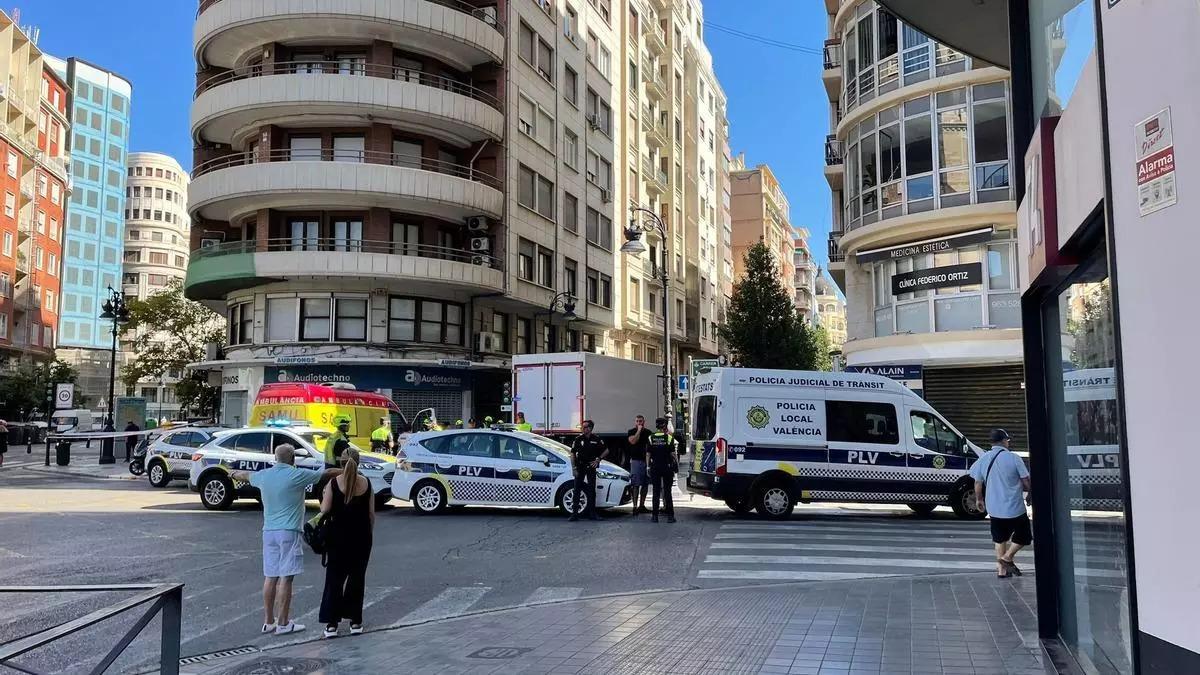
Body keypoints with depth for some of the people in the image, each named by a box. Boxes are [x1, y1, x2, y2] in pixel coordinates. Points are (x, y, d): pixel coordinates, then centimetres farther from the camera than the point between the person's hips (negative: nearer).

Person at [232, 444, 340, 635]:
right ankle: (283, 623, 0)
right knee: (286, 578, -3)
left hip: (269, 531, 6)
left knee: (270, 577, 11)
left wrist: (234, 474, 52)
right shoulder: (297, 475, -9)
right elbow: (328, 473, -2)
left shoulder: (263, 475, 8)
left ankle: (268, 621, 18)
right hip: (289, 532, -6)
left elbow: (246, 476, 30)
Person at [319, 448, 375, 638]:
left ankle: (332, 623, 5)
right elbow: (371, 513, 1)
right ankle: (355, 621, 15)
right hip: (361, 537, 1)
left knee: (334, 578, 7)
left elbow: (325, 509, -10)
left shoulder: (333, 483, -9)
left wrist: (323, 497, 11)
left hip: (338, 537, -1)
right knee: (357, 577, 11)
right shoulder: (366, 483, -3)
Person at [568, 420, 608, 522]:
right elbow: (573, 453, -1)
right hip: (580, 467, -1)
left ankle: (592, 513, 14)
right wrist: (573, 468, -8)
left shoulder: (596, 439, 0)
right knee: (576, 490, -5)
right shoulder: (578, 439, -3)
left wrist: (598, 459, -1)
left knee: (592, 490, 6)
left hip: (591, 467, 1)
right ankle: (574, 513, -2)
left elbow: (606, 450, 11)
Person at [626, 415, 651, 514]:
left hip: (647, 461, 5)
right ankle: (635, 506, -10)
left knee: (645, 484, 8)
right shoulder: (632, 432, 2)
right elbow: (633, 441, -17)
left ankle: (642, 505, 18)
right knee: (636, 485, -9)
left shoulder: (648, 432, 13)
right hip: (636, 460, -5)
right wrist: (639, 430, -12)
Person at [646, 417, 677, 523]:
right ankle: (670, 515, 2)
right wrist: (676, 464, 5)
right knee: (667, 491, 3)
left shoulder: (651, 438, 1)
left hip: (655, 467, 2)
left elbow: (648, 454, 1)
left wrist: (648, 467, 6)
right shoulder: (669, 438, -5)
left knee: (656, 491, 6)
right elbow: (673, 454, -6)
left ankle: (655, 515, 5)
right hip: (667, 467, -1)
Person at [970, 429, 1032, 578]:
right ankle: (1007, 557, -1)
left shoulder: (983, 459, 0)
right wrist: (1030, 495, 12)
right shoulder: (1013, 458, -11)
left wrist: (979, 499, 22)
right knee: (1023, 536, 14)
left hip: (994, 508, 4)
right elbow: (1026, 482, -7)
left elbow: (978, 483, 7)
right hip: (1015, 507, -4)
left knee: (1000, 538, 18)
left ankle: (1001, 568, 17)